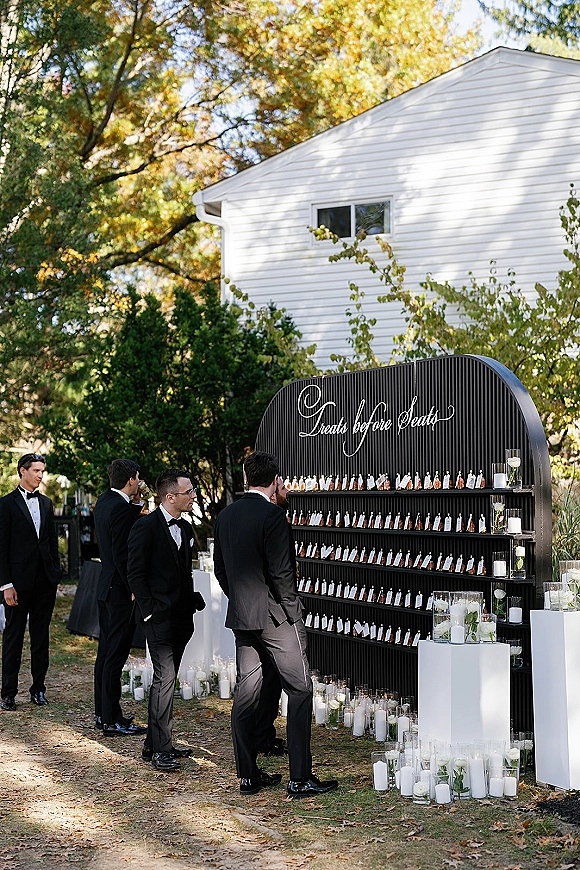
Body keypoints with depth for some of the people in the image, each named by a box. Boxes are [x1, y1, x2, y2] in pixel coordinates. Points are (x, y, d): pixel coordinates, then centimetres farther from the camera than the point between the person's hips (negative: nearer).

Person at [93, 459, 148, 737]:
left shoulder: (104, 500, 9)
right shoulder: (121, 508, -20)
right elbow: (122, 556, -22)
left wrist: (136, 503, 9)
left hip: (106, 586, 10)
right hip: (120, 590, -10)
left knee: (106, 651, 16)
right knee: (115, 655, -5)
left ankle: (102, 713, 24)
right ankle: (112, 721, -1)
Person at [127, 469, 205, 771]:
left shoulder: (184, 528, 14)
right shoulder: (146, 527, -11)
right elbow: (135, 574, -12)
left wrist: (192, 599, 11)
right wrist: (151, 610, -15)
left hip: (181, 617, 8)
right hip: (159, 617, -8)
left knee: (167, 679, 12)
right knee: (165, 678, -11)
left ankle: (155, 743, 20)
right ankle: (160, 750, -7)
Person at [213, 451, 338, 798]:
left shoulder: (225, 516, 7)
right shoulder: (272, 516, -16)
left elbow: (220, 569, 13)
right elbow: (281, 571, -19)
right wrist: (293, 610, -7)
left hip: (241, 617, 7)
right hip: (275, 616, -7)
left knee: (246, 693, 11)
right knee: (300, 691, 0)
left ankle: (248, 775, 16)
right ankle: (300, 778, -1)